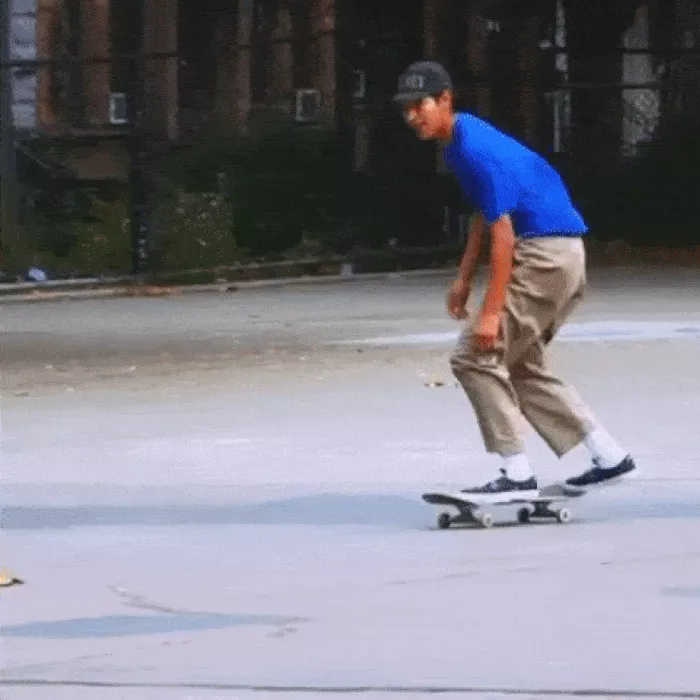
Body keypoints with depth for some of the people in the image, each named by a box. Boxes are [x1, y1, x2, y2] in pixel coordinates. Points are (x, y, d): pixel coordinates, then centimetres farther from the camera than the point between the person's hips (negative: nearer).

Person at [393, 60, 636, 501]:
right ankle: (609, 457, 22)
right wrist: (464, 279, 21)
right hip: (564, 254, 11)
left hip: (546, 254, -11)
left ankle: (518, 476, -9)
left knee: (475, 356, -9)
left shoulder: (476, 150, -20)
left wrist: (491, 312, -24)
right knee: (521, 365, 19)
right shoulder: (459, 141, 11)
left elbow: (502, 232, -23)